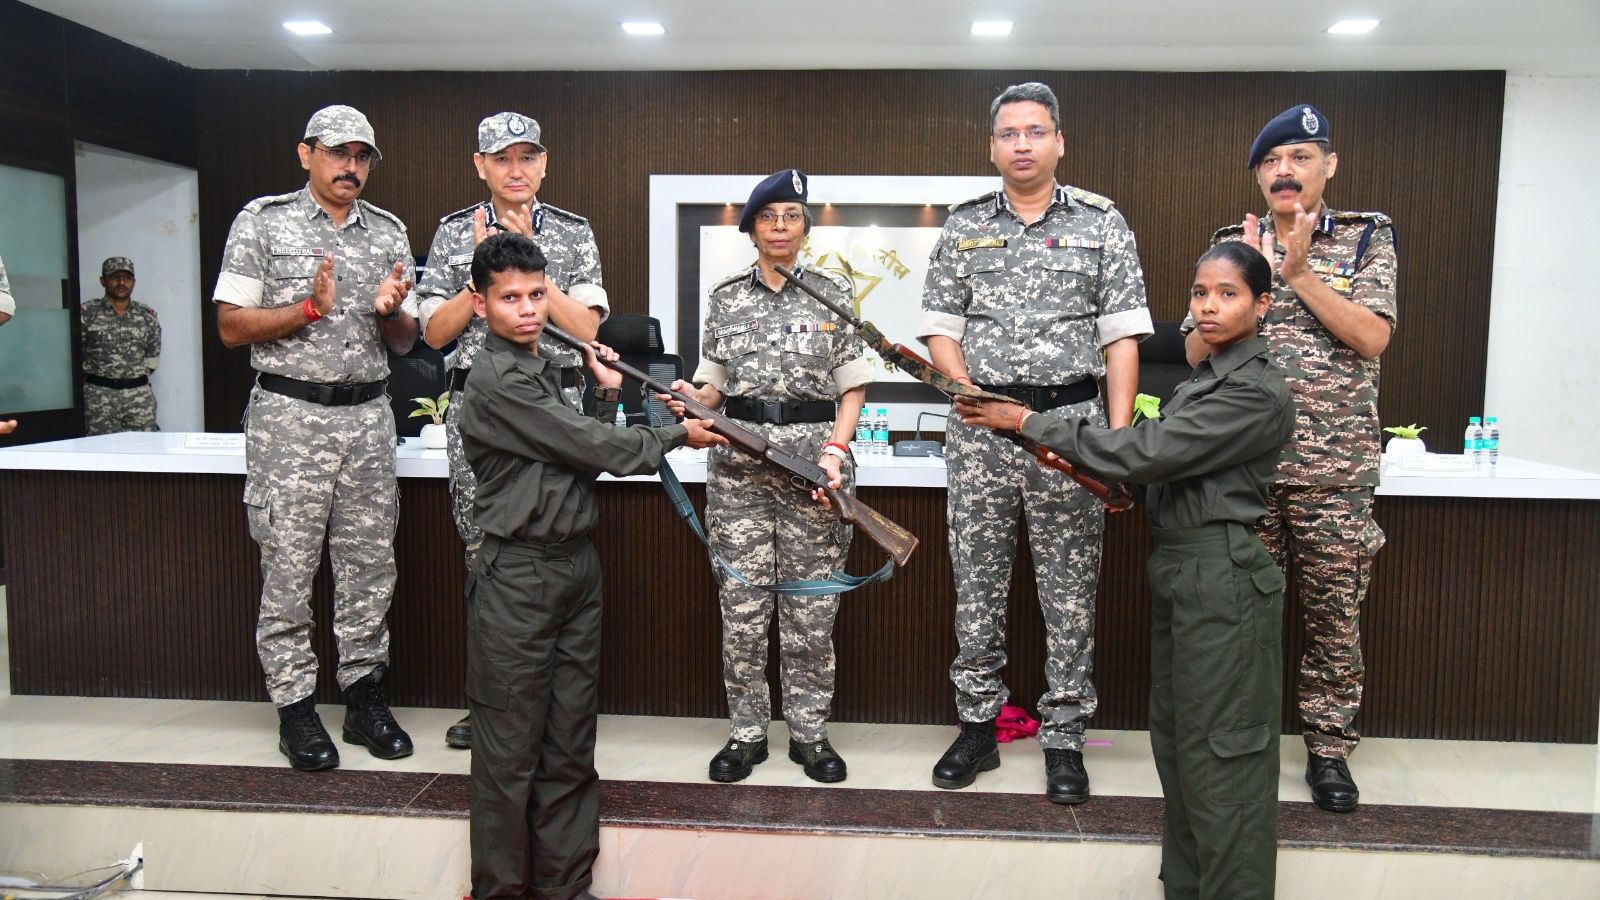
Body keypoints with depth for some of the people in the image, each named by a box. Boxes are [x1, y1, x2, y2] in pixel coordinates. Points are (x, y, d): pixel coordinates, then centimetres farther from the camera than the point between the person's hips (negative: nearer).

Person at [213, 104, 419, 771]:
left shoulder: (389, 233, 13)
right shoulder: (263, 221, 2)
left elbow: (406, 341, 15)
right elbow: (231, 326, -2)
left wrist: (389, 312, -7)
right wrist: (310, 309, -15)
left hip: (368, 416, 4)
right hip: (290, 416, -3)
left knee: (369, 565, 7)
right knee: (288, 569, 0)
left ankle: (365, 695, 18)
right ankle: (295, 707, 12)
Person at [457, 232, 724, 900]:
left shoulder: (544, 368, 15)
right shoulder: (497, 381, -14)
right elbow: (593, 449, -15)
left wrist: (607, 398, 4)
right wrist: (679, 436, -3)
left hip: (576, 564, 9)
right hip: (519, 576, -8)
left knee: (570, 745, 13)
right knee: (511, 750, 3)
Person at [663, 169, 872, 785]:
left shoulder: (834, 294, 6)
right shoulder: (725, 298, 10)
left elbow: (852, 387, 4)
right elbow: (714, 387, 11)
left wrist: (835, 450, -10)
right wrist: (688, 399, -11)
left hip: (815, 461, -1)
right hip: (739, 463, 1)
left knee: (811, 608, 3)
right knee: (741, 607, 3)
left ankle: (809, 733, 17)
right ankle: (747, 732, 17)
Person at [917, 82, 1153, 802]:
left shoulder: (1102, 223, 4)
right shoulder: (963, 228, 9)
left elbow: (1122, 336, 0)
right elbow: (940, 329, 8)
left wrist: (1119, 435, -9)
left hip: (1072, 420, -1)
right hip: (980, 427, 2)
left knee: (1070, 591, 4)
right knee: (976, 584, 7)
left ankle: (1064, 739, 16)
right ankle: (977, 726, 21)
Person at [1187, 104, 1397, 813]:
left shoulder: (1368, 236, 6)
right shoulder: (1231, 244, 9)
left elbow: (1372, 336, -8)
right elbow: (1196, 350, 2)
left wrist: (1300, 273, -12)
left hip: (1335, 467, -1)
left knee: (1334, 612, 7)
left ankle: (1328, 745, 21)